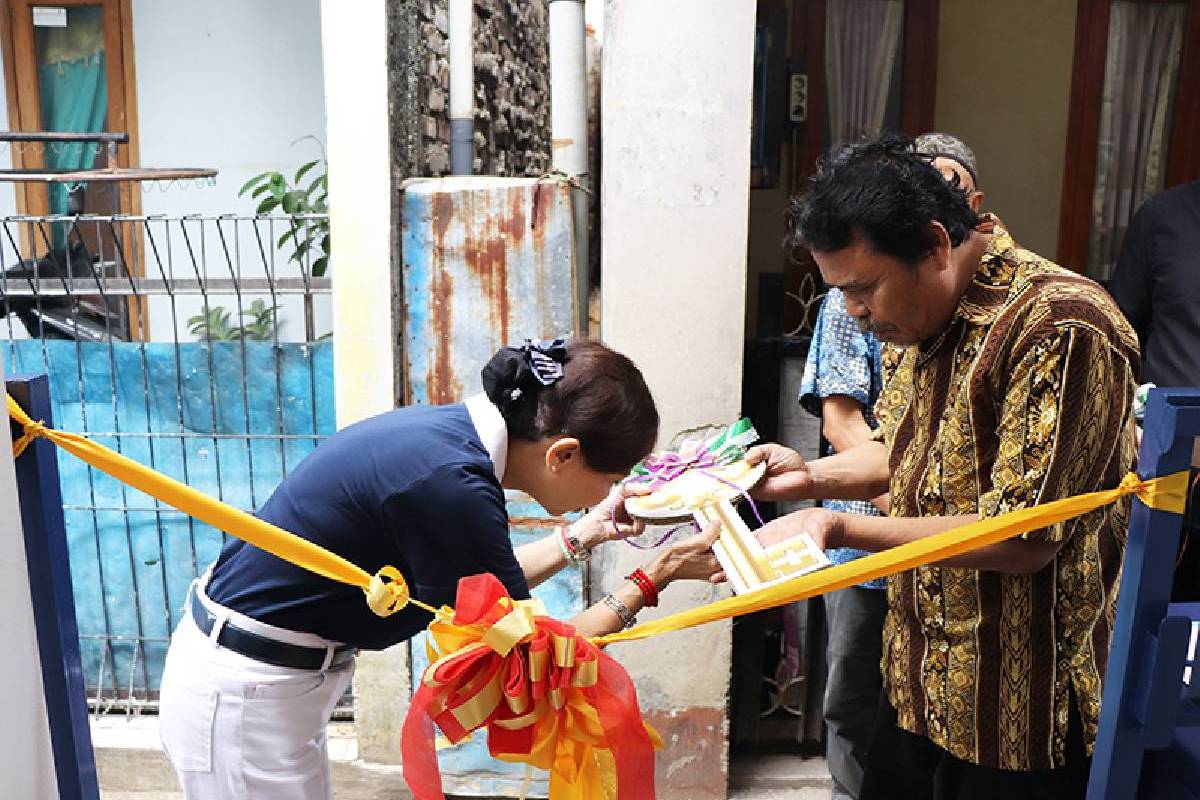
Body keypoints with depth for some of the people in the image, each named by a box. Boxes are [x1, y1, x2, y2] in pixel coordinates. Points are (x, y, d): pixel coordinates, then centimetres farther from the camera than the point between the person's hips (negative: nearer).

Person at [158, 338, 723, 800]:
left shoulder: (444, 430, -4)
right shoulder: (451, 485, -30)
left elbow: (477, 585, 10)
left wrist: (582, 535, 10)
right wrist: (654, 577, -10)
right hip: (243, 699, -9)